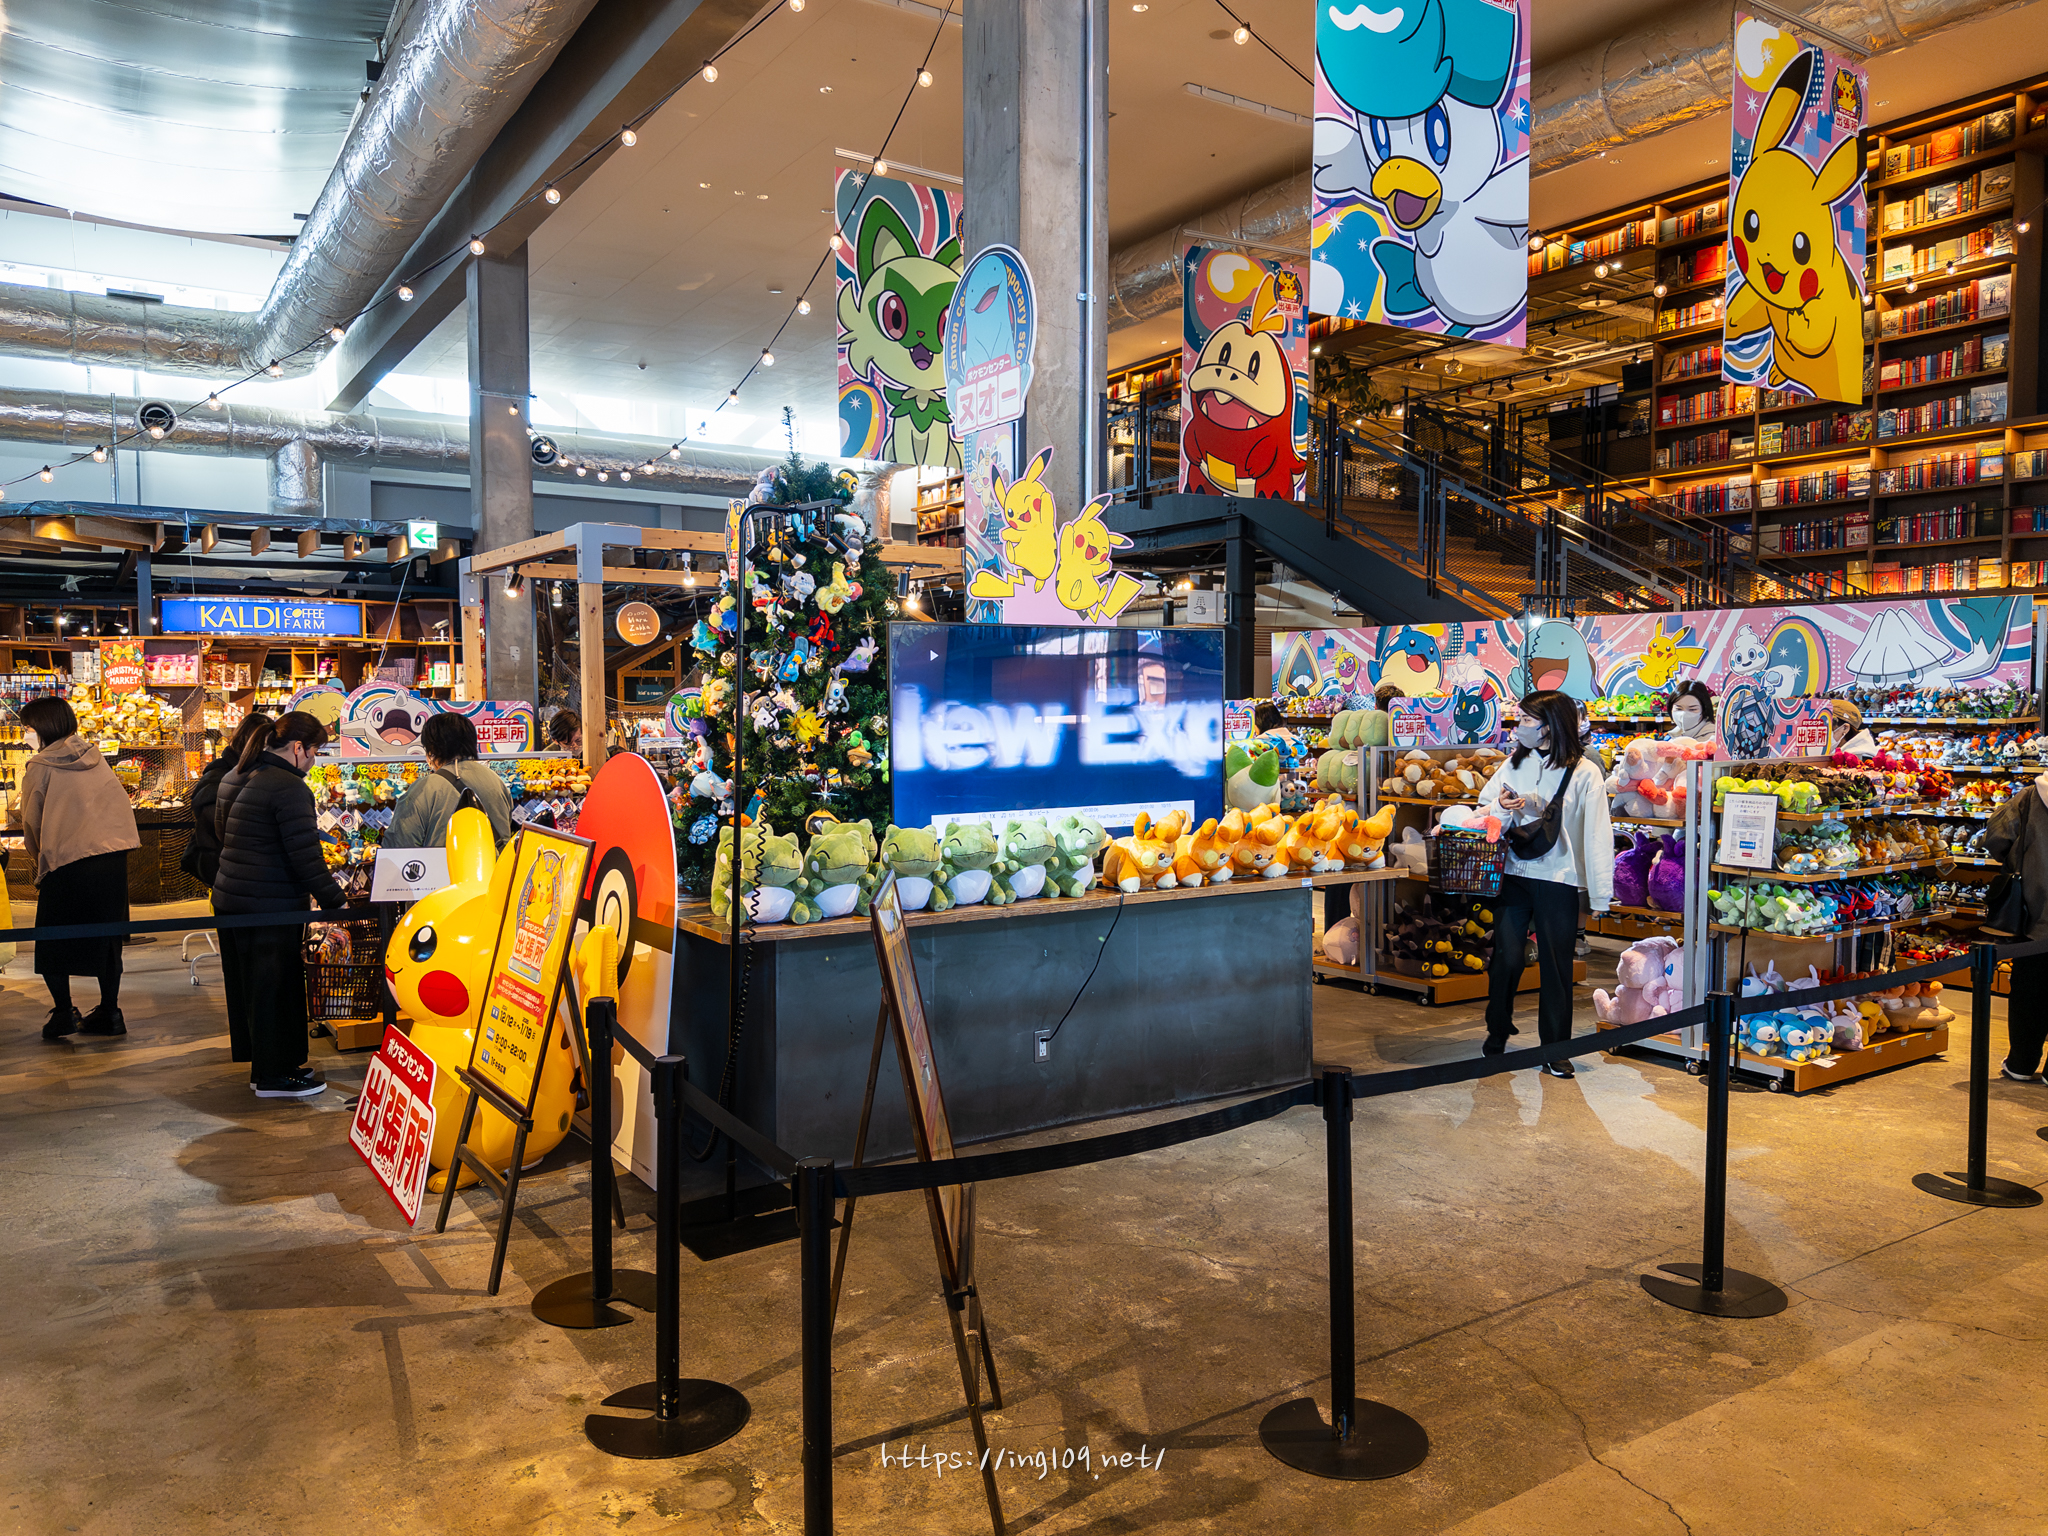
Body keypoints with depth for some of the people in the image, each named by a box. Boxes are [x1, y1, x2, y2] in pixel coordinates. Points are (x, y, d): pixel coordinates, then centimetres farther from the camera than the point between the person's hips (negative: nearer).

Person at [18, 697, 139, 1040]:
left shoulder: (39, 767, -2)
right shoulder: (93, 756, 12)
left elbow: (32, 822, 4)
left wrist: (38, 864, 20)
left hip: (67, 859, -5)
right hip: (113, 854, 5)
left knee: (51, 941, 10)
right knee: (106, 934, 13)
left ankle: (63, 1011, 4)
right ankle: (109, 1012, 17)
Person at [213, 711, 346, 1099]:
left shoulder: (234, 779, 12)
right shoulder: (289, 788, -18)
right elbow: (306, 857, -21)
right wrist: (333, 902, -16)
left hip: (230, 897, 10)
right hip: (271, 905, -10)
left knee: (248, 984, 17)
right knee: (276, 987, 1)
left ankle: (261, 1065, 29)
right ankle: (274, 1076, 11)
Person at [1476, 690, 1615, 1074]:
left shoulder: (1584, 772, -2)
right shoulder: (1515, 762, 10)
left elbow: (1597, 833, -4)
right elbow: (1483, 809, 16)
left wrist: (1601, 894, -8)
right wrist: (1502, 806, -9)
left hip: (1559, 880, -3)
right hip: (1514, 874, 3)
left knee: (1556, 964, 5)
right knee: (1505, 958, 1)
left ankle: (1556, 1047, 17)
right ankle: (1497, 1036, 20)